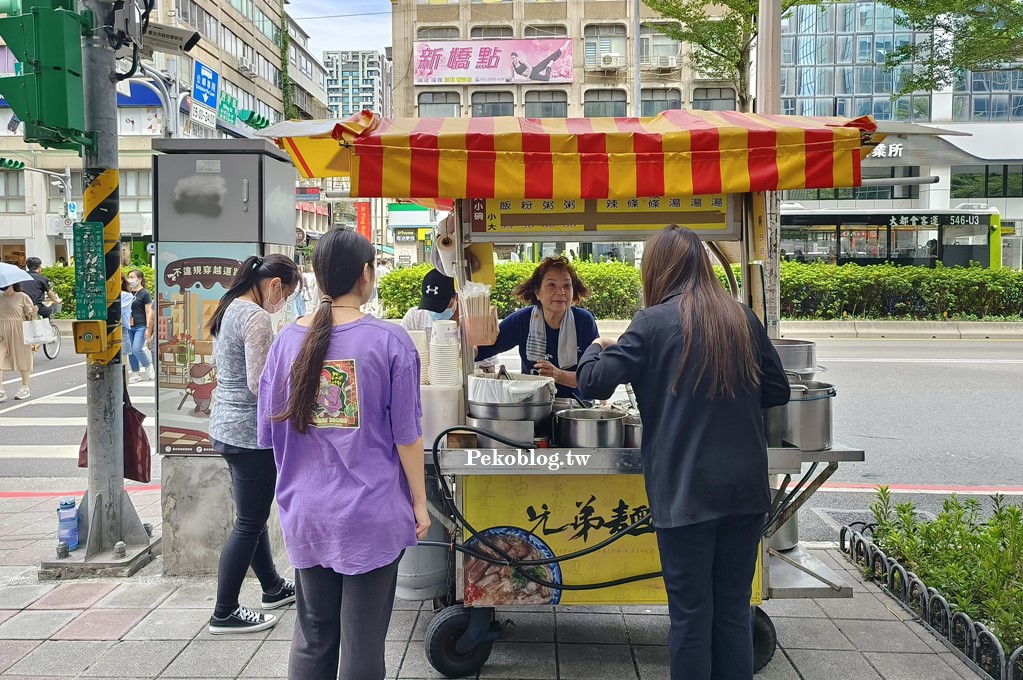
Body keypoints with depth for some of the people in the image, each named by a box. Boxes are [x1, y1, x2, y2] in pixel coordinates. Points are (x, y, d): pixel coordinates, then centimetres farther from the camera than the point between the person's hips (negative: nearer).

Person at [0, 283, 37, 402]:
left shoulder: (22, 297, -2)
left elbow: (30, 314, 0)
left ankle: (25, 388, 22)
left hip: (19, 333, -3)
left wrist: (34, 312, -20)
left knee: (23, 358, 7)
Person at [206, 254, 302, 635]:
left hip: (226, 426, 10)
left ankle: (273, 588, 37)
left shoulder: (229, 310, 12)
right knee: (249, 524, 2)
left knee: (253, 515, 21)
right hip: (250, 432, -10)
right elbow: (259, 384, -23)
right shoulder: (255, 317, -19)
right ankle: (225, 614, 12)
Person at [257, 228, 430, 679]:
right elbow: (406, 434, -9)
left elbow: (270, 430, 7)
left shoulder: (288, 339, -2)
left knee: (312, 637, 18)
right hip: (372, 514, -3)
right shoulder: (389, 341, -12)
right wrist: (419, 501, 3)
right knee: (363, 642, 9)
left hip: (307, 514, 4)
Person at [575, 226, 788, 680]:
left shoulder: (653, 323, -9)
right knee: (734, 608, 15)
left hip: (685, 492, -4)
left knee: (691, 612, 7)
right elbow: (777, 391, 12)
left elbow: (594, 383, -9)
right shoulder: (742, 319, 4)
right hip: (745, 488, 4)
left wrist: (596, 349, 11)